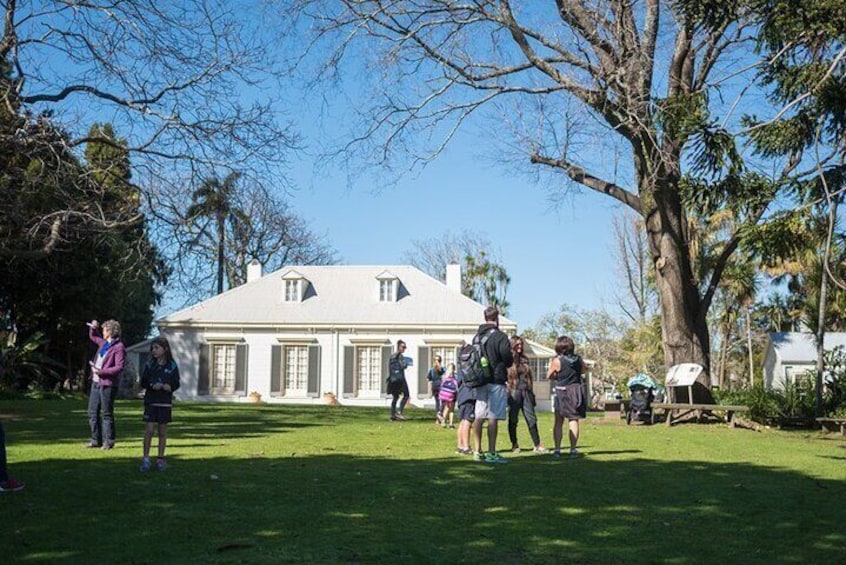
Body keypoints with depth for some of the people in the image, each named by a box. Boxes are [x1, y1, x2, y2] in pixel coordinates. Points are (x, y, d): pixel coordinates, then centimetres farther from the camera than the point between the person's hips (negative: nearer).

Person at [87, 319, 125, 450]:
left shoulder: (119, 347, -11)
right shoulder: (103, 343, 14)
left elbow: (119, 367, -18)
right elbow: (92, 336, 35)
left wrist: (101, 371, -21)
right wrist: (93, 328, 14)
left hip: (107, 385, -9)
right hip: (96, 383, 9)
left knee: (107, 414, -2)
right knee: (92, 413, 11)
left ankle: (108, 441, 6)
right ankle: (96, 440, 20)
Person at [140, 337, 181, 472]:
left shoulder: (172, 366, 2)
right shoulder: (149, 365, 5)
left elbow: (176, 384, 0)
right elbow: (143, 382, 3)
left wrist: (164, 386, -16)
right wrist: (152, 385, -14)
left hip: (165, 402, 0)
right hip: (151, 401, 0)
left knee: (162, 431, 5)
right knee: (150, 429, -6)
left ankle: (160, 459, 15)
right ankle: (146, 458, 3)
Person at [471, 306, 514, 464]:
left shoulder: (477, 336, 9)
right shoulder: (500, 337, -11)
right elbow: (508, 359, -12)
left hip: (479, 381, 6)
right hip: (496, 381, -6)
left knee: (479, 417, 9)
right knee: (493, 417, -5)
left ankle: (478, 452, 14)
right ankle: (491, 453, -5)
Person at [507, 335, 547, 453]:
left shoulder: (524, 360, 15)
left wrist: (531, 393, 16)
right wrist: (507, 392, -12)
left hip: (526, 393, 5)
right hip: (514, 392, -5)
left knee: (531, 418, 1)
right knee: (513, 419, 3)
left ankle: (537, 445, 2)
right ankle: (514, 444, 13)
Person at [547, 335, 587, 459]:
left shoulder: (557, 361, -10)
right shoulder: (579, 360, 1)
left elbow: (549, 376, 0)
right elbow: (583, 370, 21)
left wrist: (551, 366, 16)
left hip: (562, 393, -2)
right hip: (577, 391, 2)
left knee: (558, 422, 8)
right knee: (574, 420, 3)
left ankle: (557, 449, 6)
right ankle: (573, 450, -2)